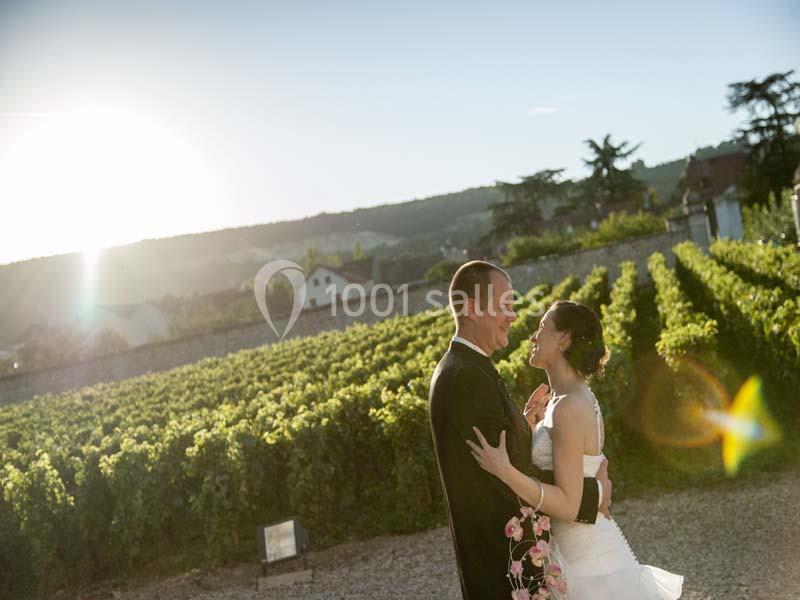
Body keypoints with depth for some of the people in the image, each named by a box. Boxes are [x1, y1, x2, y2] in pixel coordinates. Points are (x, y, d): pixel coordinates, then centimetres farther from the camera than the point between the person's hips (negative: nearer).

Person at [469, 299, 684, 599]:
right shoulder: (578, 399, 7)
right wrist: (530, 427, 3)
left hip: (588, 560, -9)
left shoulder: (569, 408, -22)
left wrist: (503, 470, -31)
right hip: (583, 551, 9)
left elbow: (568, 504, -24)